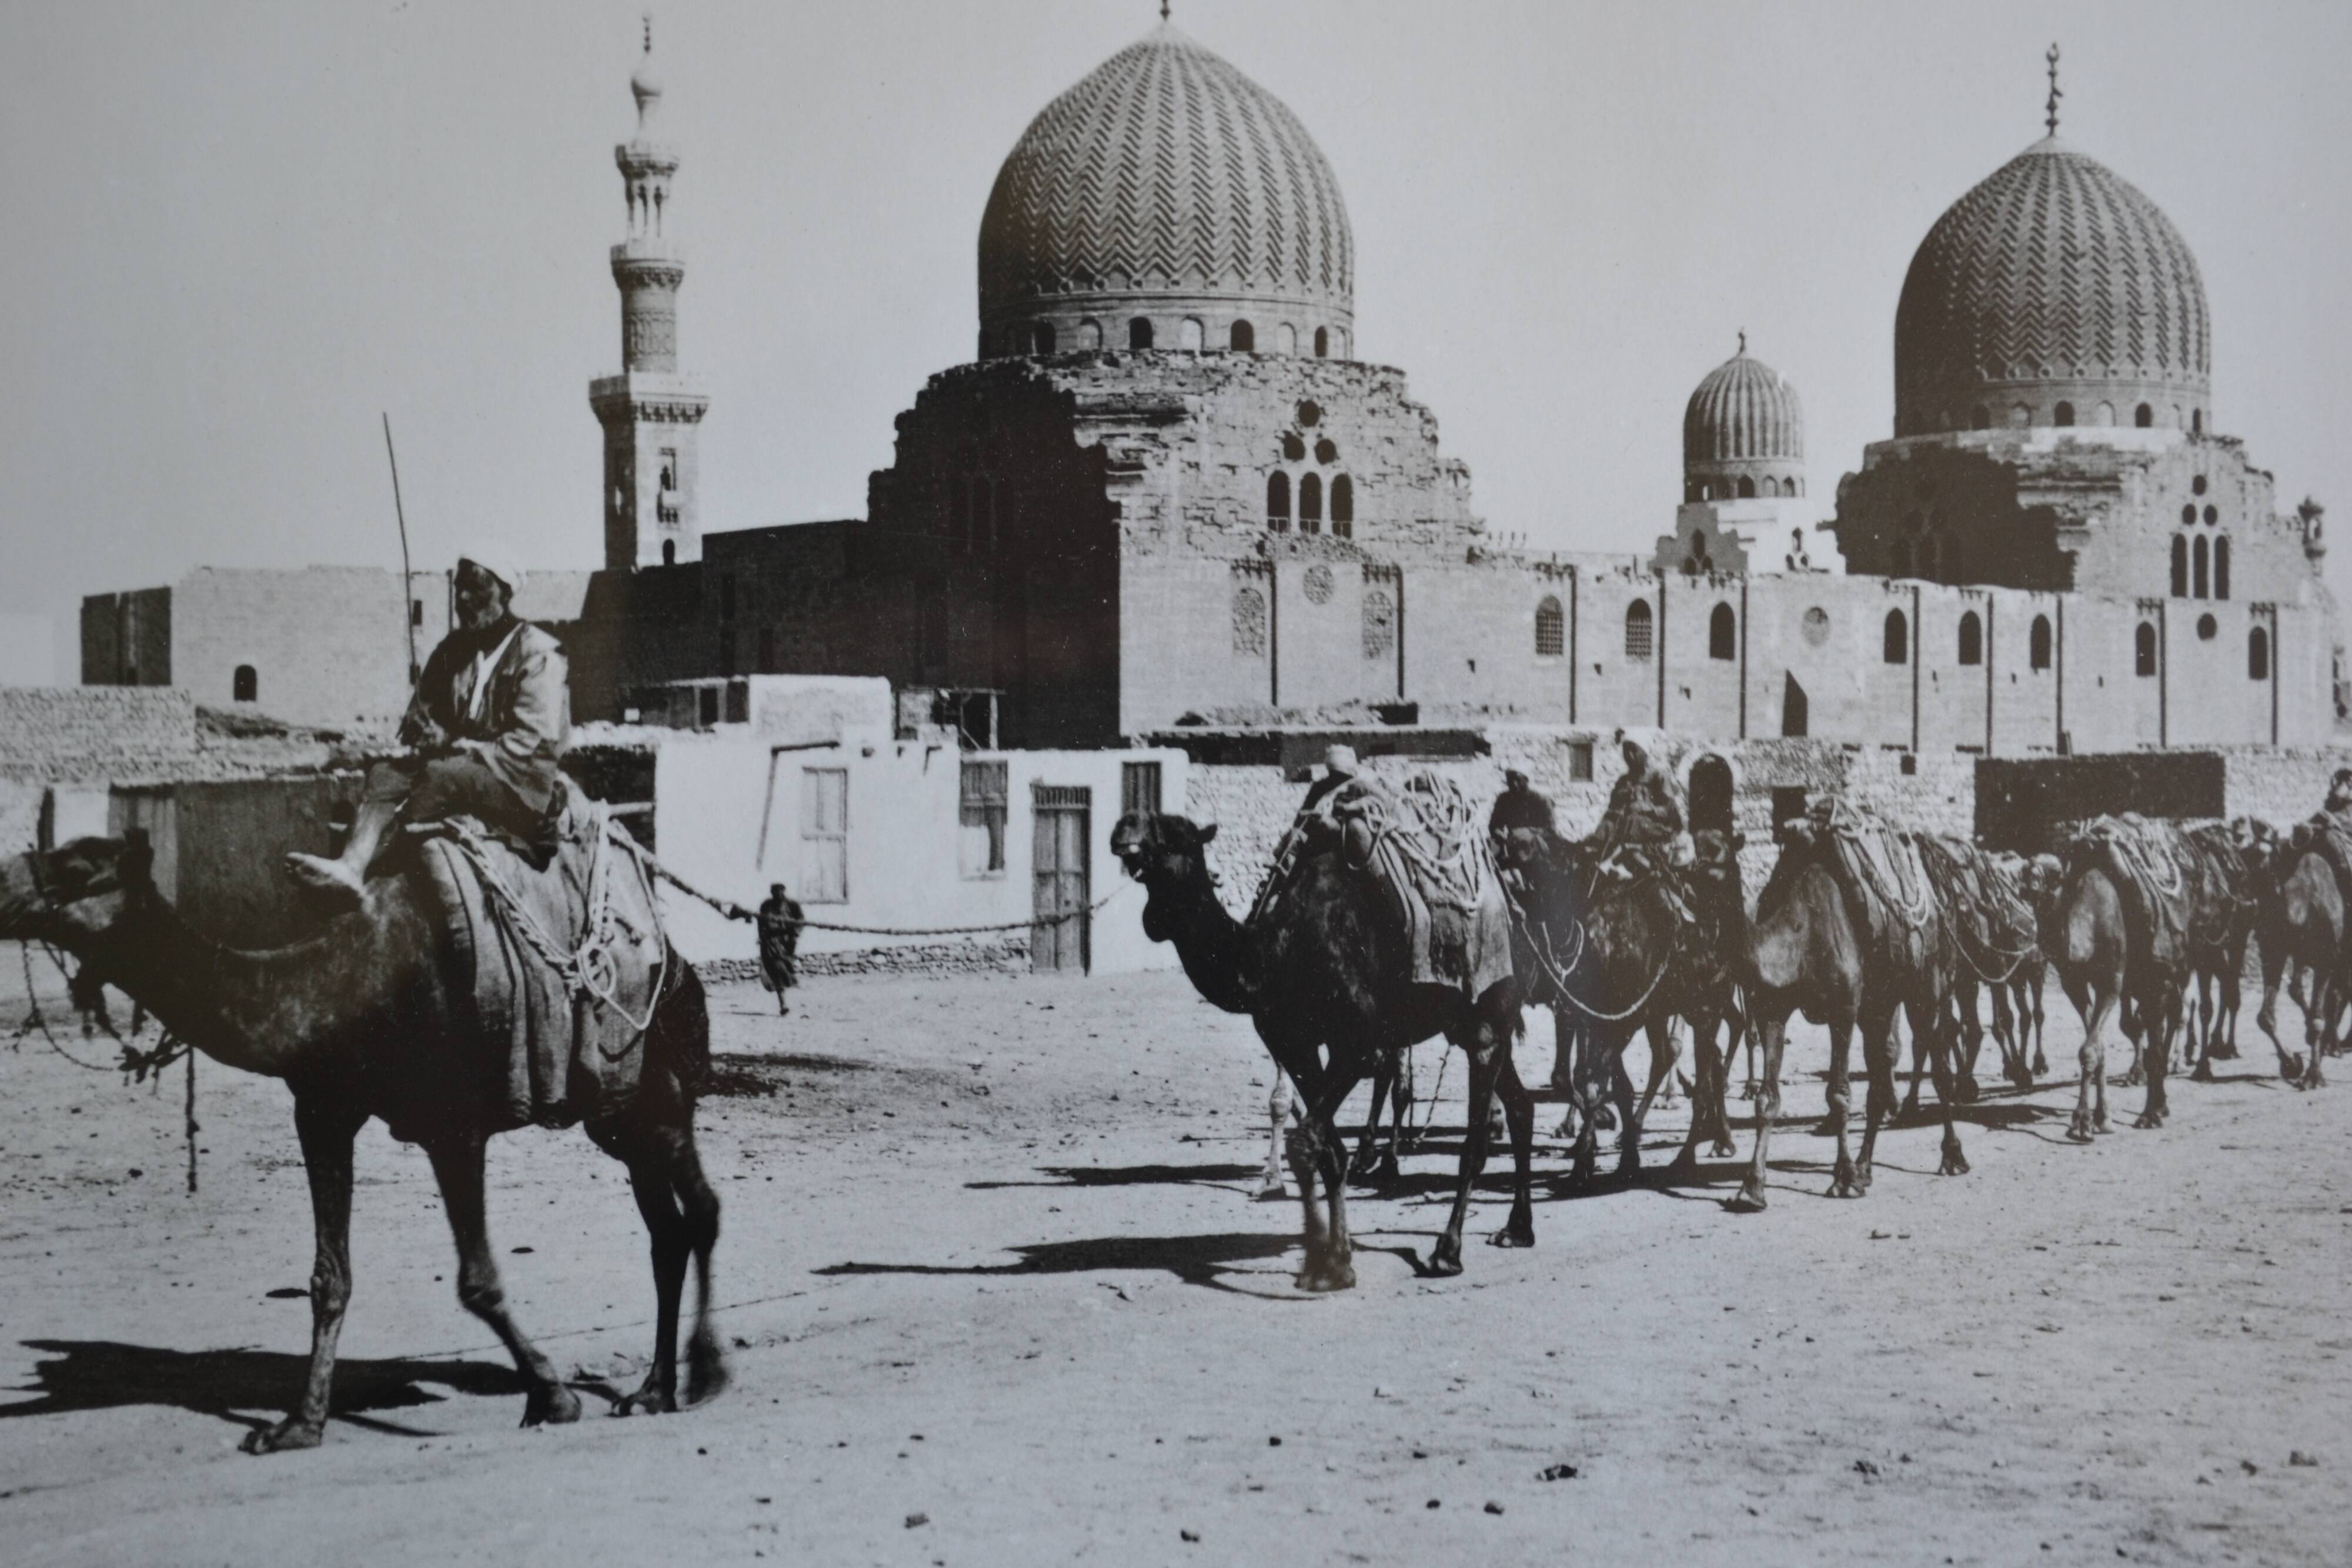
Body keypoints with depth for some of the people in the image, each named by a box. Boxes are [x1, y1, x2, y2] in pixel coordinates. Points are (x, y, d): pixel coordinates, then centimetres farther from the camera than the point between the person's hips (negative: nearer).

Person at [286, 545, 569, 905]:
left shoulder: (538, 655, -3)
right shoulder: (452, 650, 18)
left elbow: (535, 744, -12)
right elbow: (419, 720, 20)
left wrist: (466, 750, -17)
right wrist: (432, 742, -4)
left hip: (520, 790, -6)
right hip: (457, 769, 6)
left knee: (446, 776, -34)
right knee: (386, 773, -21)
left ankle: (371, 865, -42)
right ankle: (352, 865, -46)